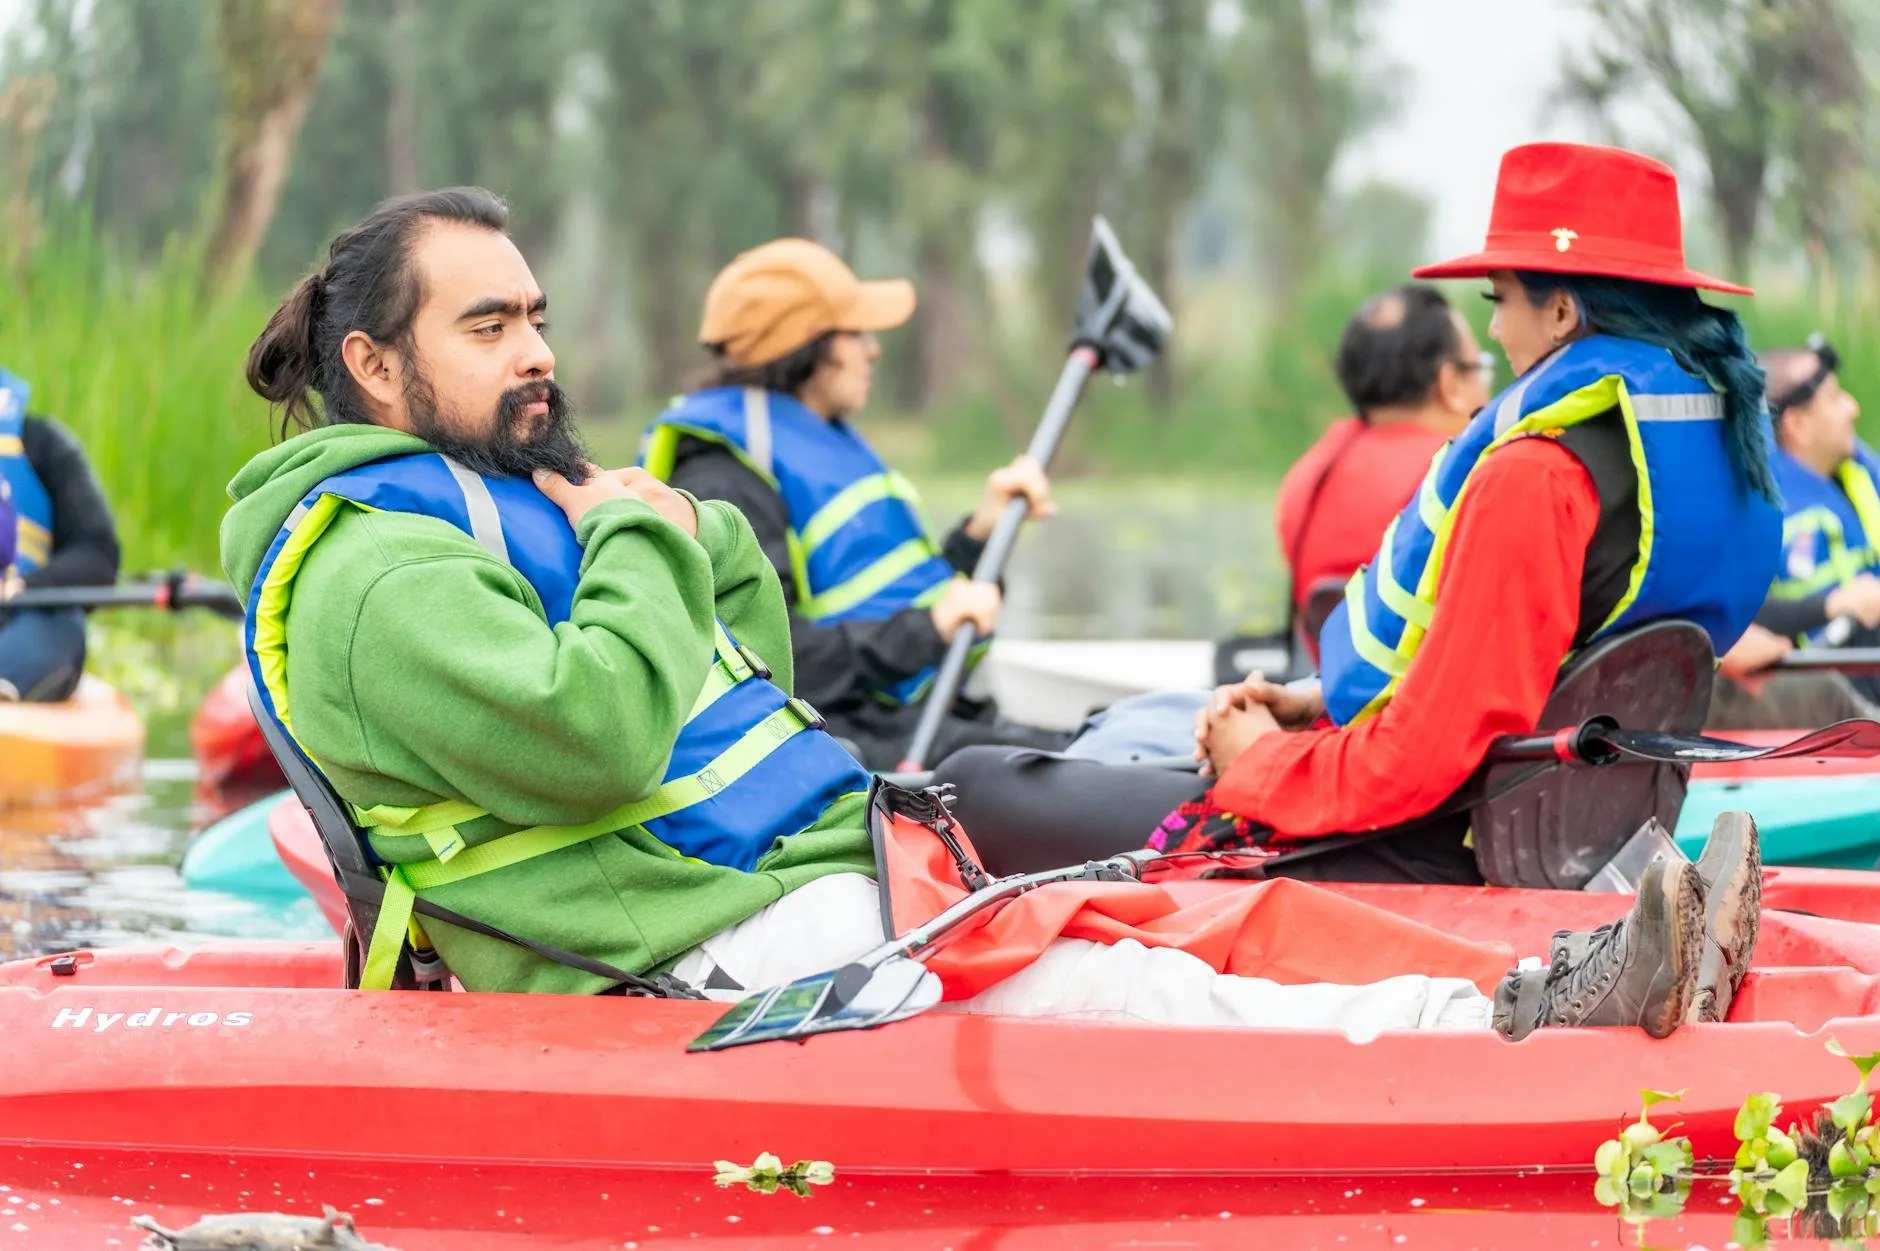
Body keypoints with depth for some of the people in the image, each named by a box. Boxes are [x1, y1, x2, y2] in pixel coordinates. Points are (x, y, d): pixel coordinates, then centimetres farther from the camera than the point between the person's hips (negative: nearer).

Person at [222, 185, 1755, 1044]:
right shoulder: (369, 575, -11)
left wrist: (699, 535, 8)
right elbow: (592, 736, -27)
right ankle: (1512, 1029, -28)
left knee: (1219, 928, -4)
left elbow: (749, 672, 27)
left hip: (814, 868, 11)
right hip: (731, 949, -11)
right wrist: (637, 548, -11)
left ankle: (1545, 992, -12)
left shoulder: (494, 503, 24)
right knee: (1133, 1002, -21)